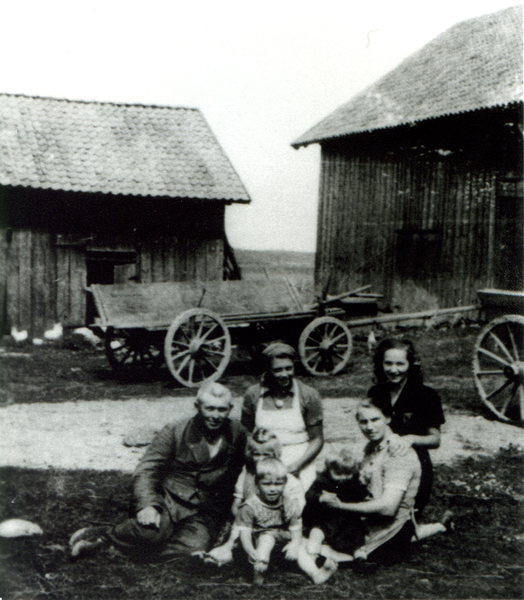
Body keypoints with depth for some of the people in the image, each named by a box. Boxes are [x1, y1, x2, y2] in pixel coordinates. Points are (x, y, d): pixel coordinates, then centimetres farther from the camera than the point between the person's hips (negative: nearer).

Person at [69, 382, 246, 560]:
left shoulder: (238, 434, 4)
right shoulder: (174, 432, -3)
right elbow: (145, 471, -9)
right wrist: (147, 505, -26)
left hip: (206, 513, 3)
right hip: (169, 501, -3)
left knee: (195, 546, -30)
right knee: (152, 531, -36)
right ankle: (102, 534, -7)